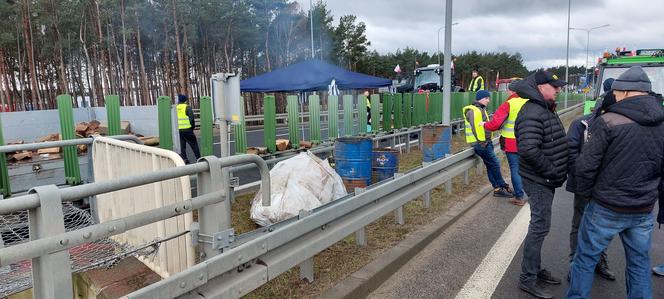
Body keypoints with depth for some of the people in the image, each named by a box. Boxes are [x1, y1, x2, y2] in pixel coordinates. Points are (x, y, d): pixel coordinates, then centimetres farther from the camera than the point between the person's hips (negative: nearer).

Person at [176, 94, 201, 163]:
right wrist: (192, 126, 2)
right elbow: (191, 118, -11)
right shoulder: (187, 107, -5)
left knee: (182, 145, 11)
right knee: (194, 144, 5)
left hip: (178, 130, 4)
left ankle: (184, 159, 7)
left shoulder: (175, 108, 7)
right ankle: (199, 159, 5)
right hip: (187, 130, -4)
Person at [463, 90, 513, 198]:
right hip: (480, 143, -10)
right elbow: (475, 127, -21)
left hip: (486, 142, 10)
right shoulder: (473, 111, -14)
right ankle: (503, 186, 6)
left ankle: (497, 189, 15)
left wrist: (488, 141, 15)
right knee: (495, 164, -5)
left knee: (491, 165, 11)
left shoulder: (482, 110, 19)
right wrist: (481, 141, -21)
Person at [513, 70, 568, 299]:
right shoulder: (532, 113, -21)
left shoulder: (545, 110, 13)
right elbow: (529, 150, -31)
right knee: (540, 227, -3)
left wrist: (556, 172, 12)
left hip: (546, 179, 10)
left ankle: (535, 270, 32)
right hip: (539, 181, -10)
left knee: (540, 226, 18)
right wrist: (552, 172, -20)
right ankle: (528, 279, 9)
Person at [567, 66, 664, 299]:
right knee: (639, 262, 20)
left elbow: (586, 166, -16)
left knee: (586, 258, 9)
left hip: (606, 209, -5)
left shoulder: (608, 122, -17)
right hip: (644, 210, 5)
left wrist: (585, 193, 0)